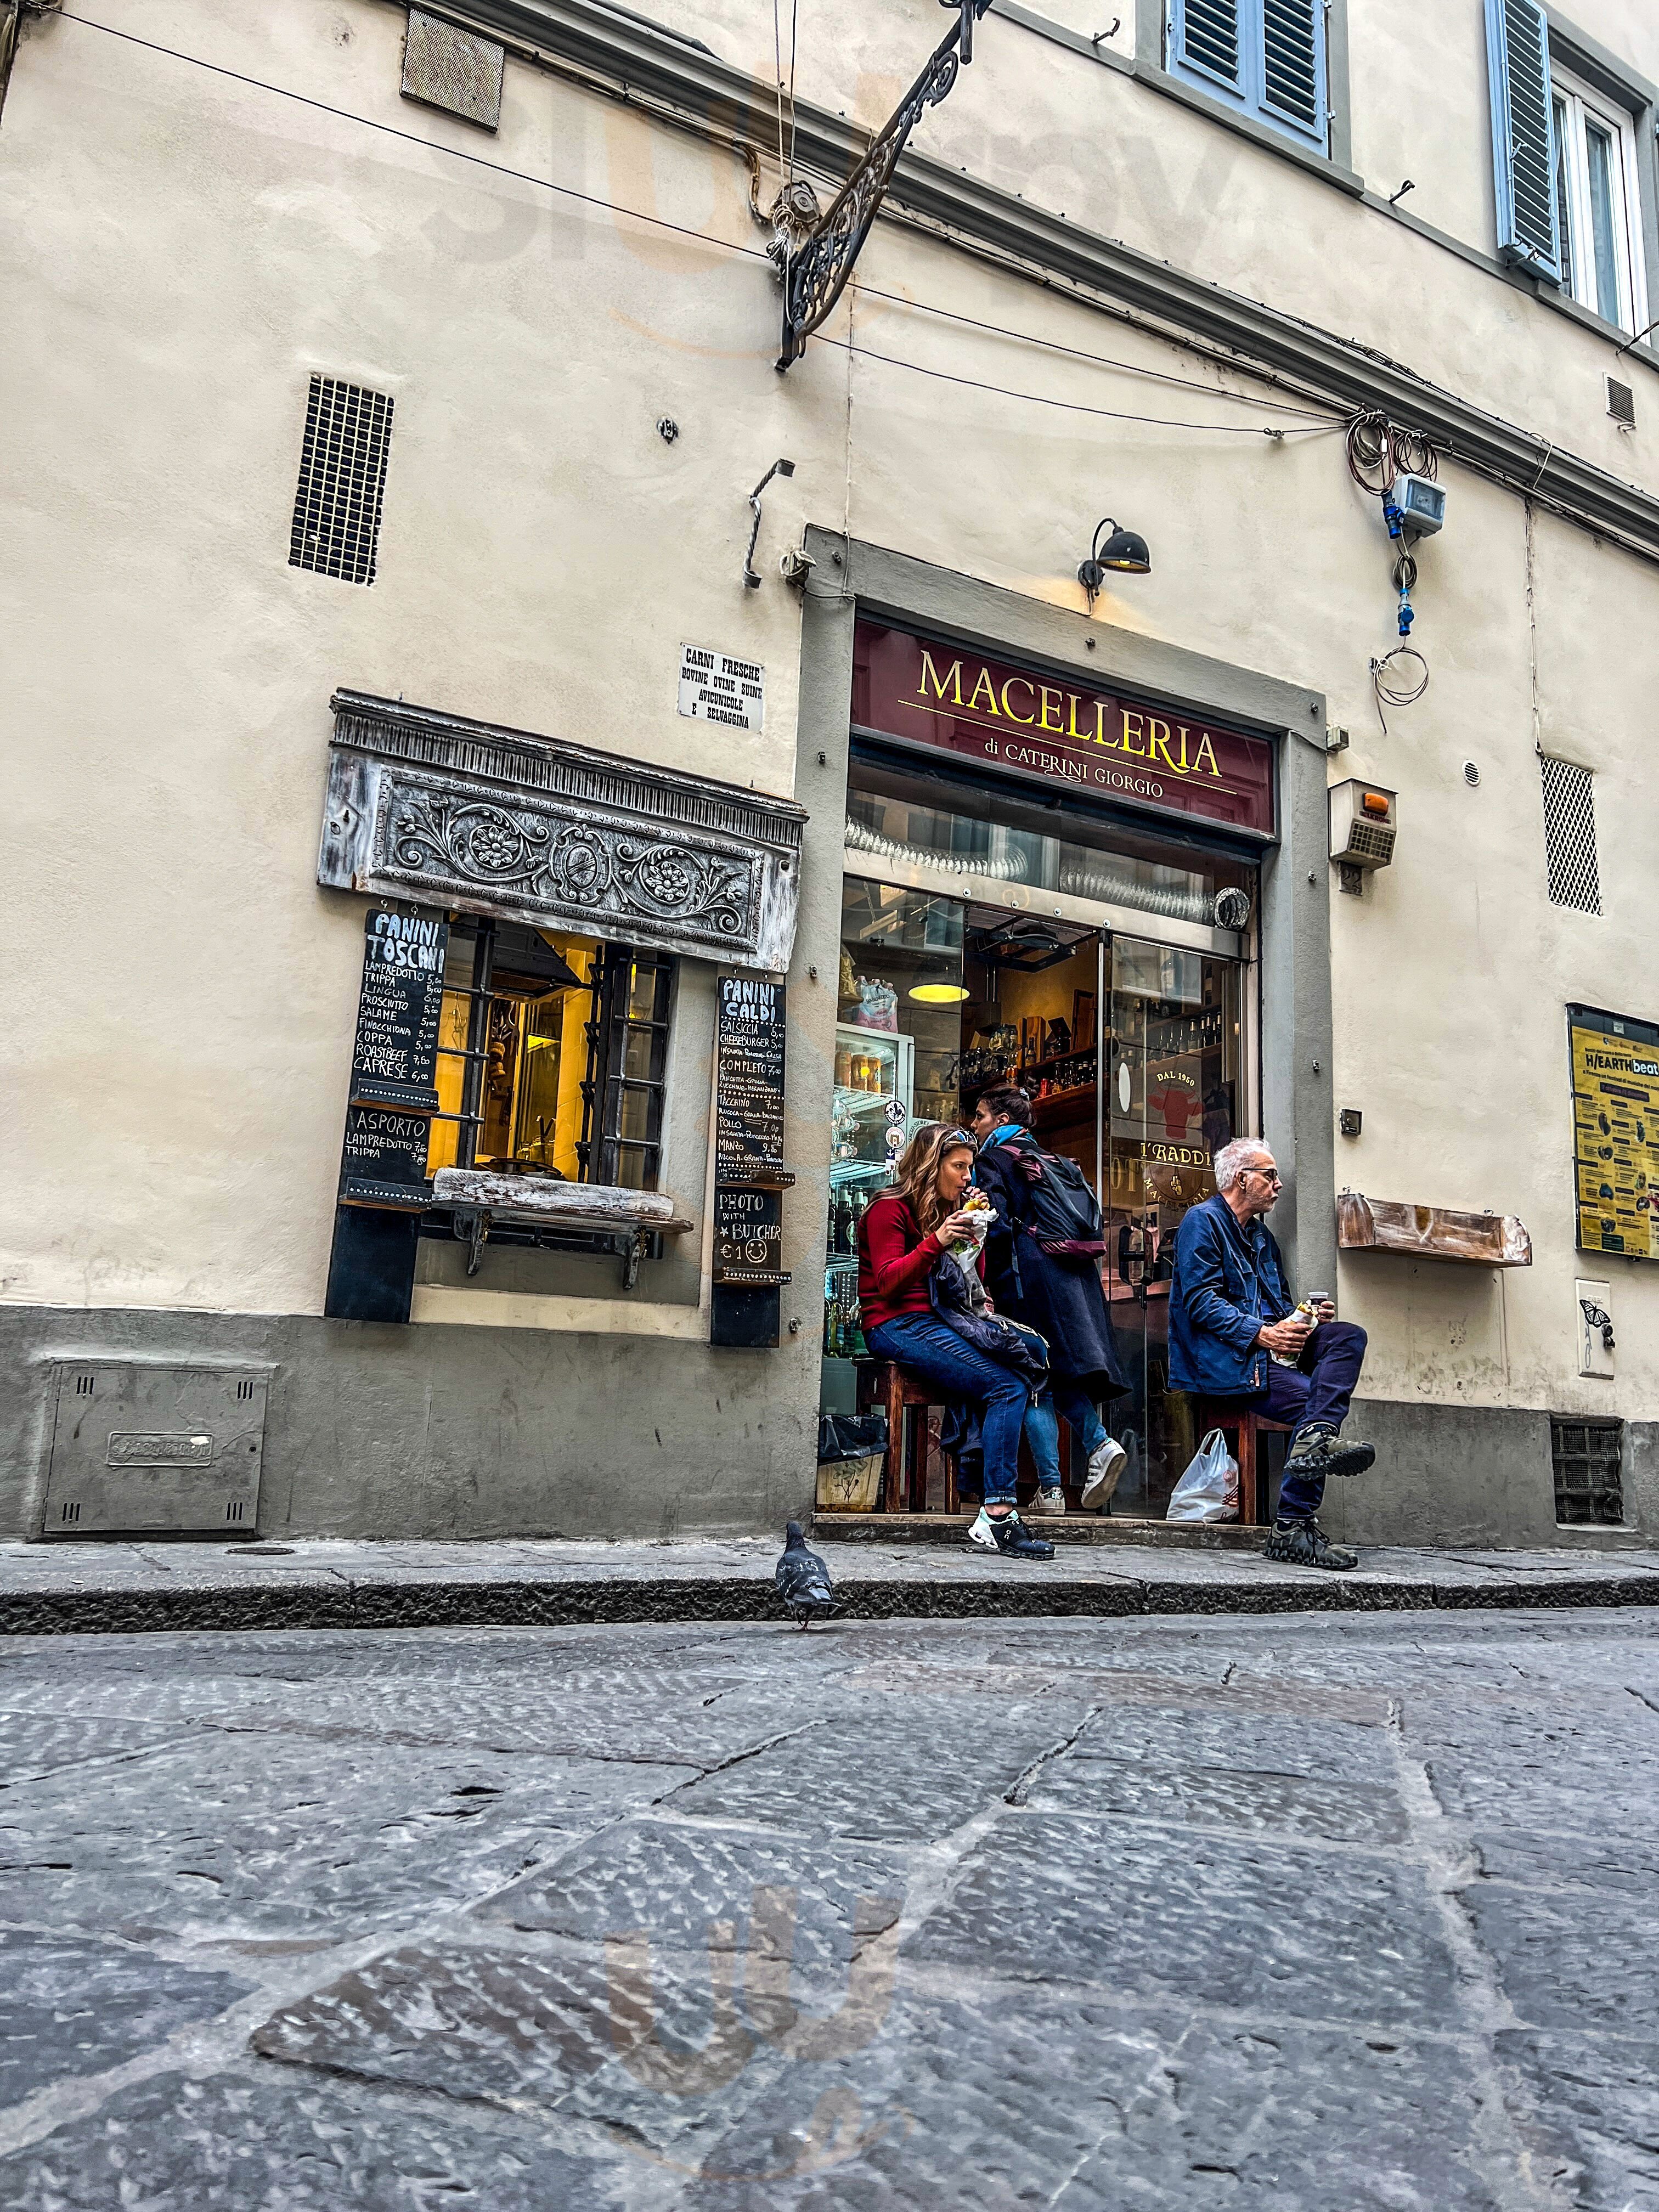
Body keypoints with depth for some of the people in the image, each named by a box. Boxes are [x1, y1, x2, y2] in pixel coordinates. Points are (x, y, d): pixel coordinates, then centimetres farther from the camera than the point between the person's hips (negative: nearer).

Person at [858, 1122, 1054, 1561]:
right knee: (1007, 1387, -24)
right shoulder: (890, 1208, 0)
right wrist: (936, 1242, -20)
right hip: (896, 1325, -8)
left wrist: (977, 1236, 7)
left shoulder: (948, 1211, 25)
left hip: (934, 1322, 8)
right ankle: (996, 1517, -27)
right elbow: (889, 1281, -11)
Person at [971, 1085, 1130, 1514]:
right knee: (1060, 1370, 10)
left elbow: (998, 1225, -10)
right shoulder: (1049, 1161, 23)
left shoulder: (994, 1158, 1)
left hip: (1029, 1272, -7)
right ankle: (1100, 1443, -13)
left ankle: (1050, 1489, -7)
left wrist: (987, 1285, -5)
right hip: (1074, 1271, 7)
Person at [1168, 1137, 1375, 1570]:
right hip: (1223, 1359, -8)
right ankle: (1292, 1529, -23)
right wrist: (1261, 1334, -22)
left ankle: (1317, 1439, -35)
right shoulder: (1203, 1221, -2)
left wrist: (1309, 1317, 4)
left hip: (1267, 1345, 8)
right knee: (1308, 1399, -26)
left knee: (1348, 1335, -16)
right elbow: (1201, 1303, -13)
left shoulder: (1262, 1235, 27)